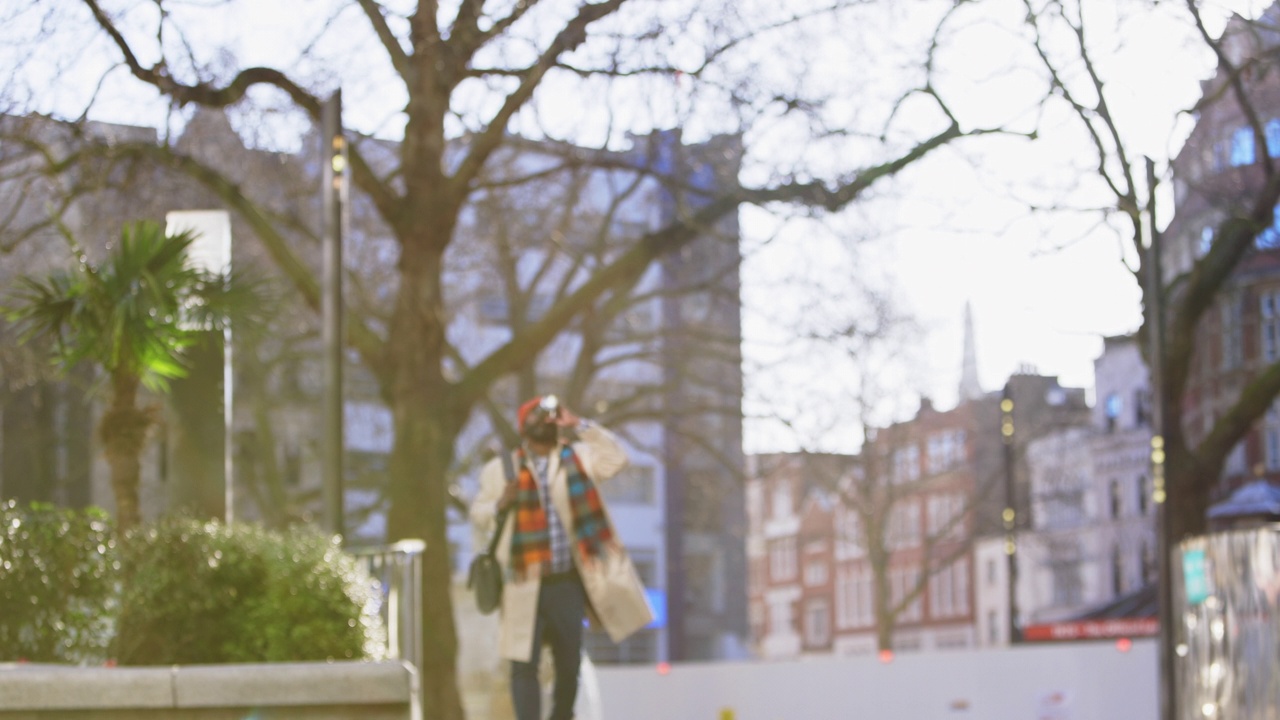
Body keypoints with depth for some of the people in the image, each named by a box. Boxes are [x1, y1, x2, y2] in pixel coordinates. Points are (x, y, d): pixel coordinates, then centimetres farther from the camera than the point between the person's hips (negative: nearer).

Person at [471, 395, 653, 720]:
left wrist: (580, 425, -5)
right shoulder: (500, 468, 6)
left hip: (568, 583, 2)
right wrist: (500, 504, -15)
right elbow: (479, 514, 7)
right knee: (524, 665, -8)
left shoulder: (577, 458, 10)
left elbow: (616, 458, -4)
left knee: (569, 667, 9)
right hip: (525, 586, -2)